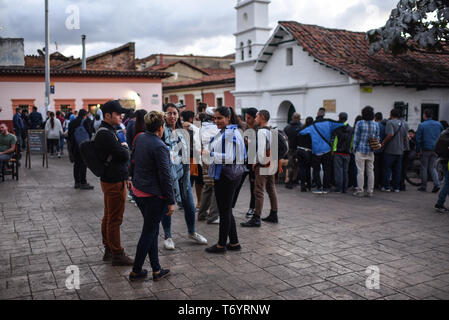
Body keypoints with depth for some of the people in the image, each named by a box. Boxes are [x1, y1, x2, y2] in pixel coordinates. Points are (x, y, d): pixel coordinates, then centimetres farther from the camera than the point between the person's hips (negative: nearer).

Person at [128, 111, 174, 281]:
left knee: (152, 230, 16)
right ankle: (136, 271, 16)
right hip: (153, 195, -9)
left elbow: (133, 160, 21)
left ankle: (156, 270, 24)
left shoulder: (140, 138, 4)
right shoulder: (160, 147, -21)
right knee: (149, 233, 5)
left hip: (138, 191, 9)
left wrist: (131, 177, 37)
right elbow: (165, 176, -20)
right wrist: (171, 201, -14)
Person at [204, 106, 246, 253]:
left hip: (228, 176, -10)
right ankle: (234, 243, 24)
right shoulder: (223, 132, 15)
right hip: (222, 175, 10)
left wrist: (210, 154, -23)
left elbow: (229, 158, -24)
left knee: (225, 210, 0)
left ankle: (221, 245, 12)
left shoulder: (231, 133, -17)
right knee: (226, 209, 15)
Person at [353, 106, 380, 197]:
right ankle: (370, 191, 14)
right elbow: (377, 138, 10)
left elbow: (356, 137, -5)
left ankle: (360, 191, 3)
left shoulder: (360, 123, -8)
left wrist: (354, 148, 3)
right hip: (371, 152, 4)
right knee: (370, 171, 9)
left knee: (360, 171, 0)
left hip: (361, 150, -4)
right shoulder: (376, 125, 5)